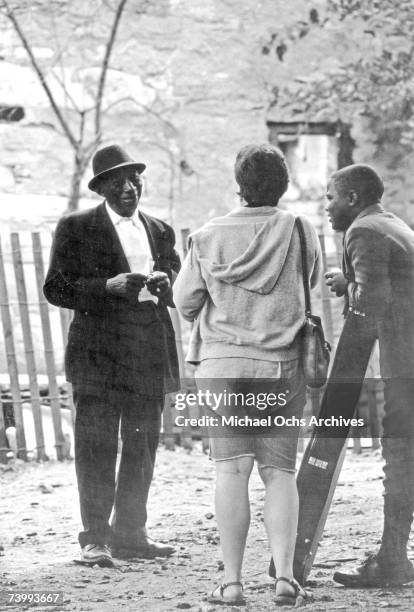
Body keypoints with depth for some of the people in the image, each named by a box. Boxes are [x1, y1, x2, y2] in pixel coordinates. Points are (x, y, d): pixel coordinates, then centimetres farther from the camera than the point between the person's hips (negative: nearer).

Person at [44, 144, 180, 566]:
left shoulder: (160, 231, 17)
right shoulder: (76, 228, 2)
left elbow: (180, 289, 21)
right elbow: (56, 288, -4)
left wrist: (165, 283, -4)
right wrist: (110, 287, -17)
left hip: (150, 353, 5)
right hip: (99, 352, -5)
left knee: (142, 446, 7)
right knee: (97, 446, -6)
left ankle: (129, 533, 16)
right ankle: (95, 537, -2)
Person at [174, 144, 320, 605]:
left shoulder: (210, 238, -4)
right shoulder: (300, 233, -3)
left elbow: (185, 301, 3)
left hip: (223, 362, -1)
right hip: (282, 364, 1)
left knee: (231, 469, -2)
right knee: (279, 469, 7)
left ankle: (232, 581, -5)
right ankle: (285, 574, -4)